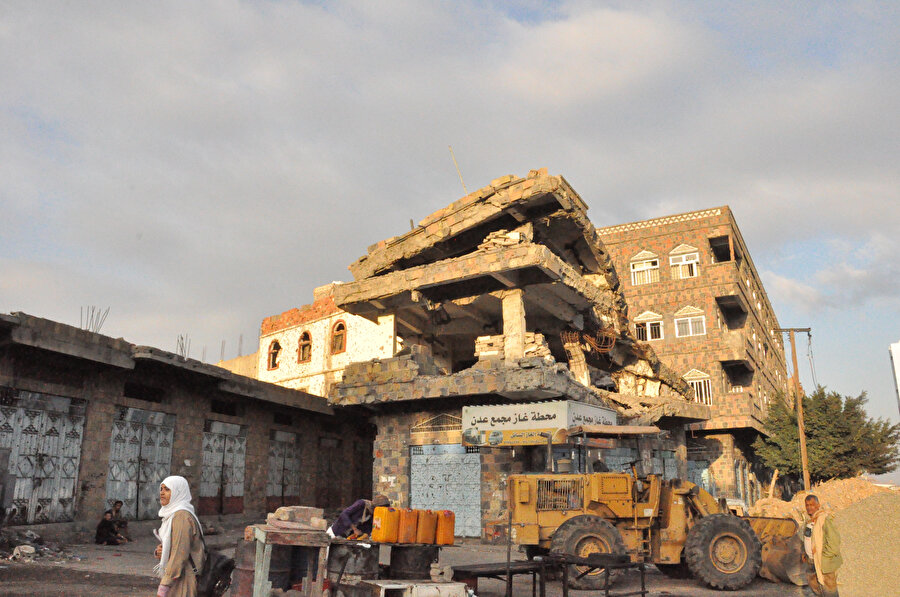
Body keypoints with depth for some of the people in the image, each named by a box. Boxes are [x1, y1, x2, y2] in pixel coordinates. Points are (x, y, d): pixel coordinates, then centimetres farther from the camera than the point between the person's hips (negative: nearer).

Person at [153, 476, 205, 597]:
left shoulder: (182, 515, -16)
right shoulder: (171, 514, 14)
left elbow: (180, 553, -21)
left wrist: (164, 586, -20)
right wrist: (159, 551, -1)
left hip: (181, 580, -9)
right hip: (173, 577, 9)